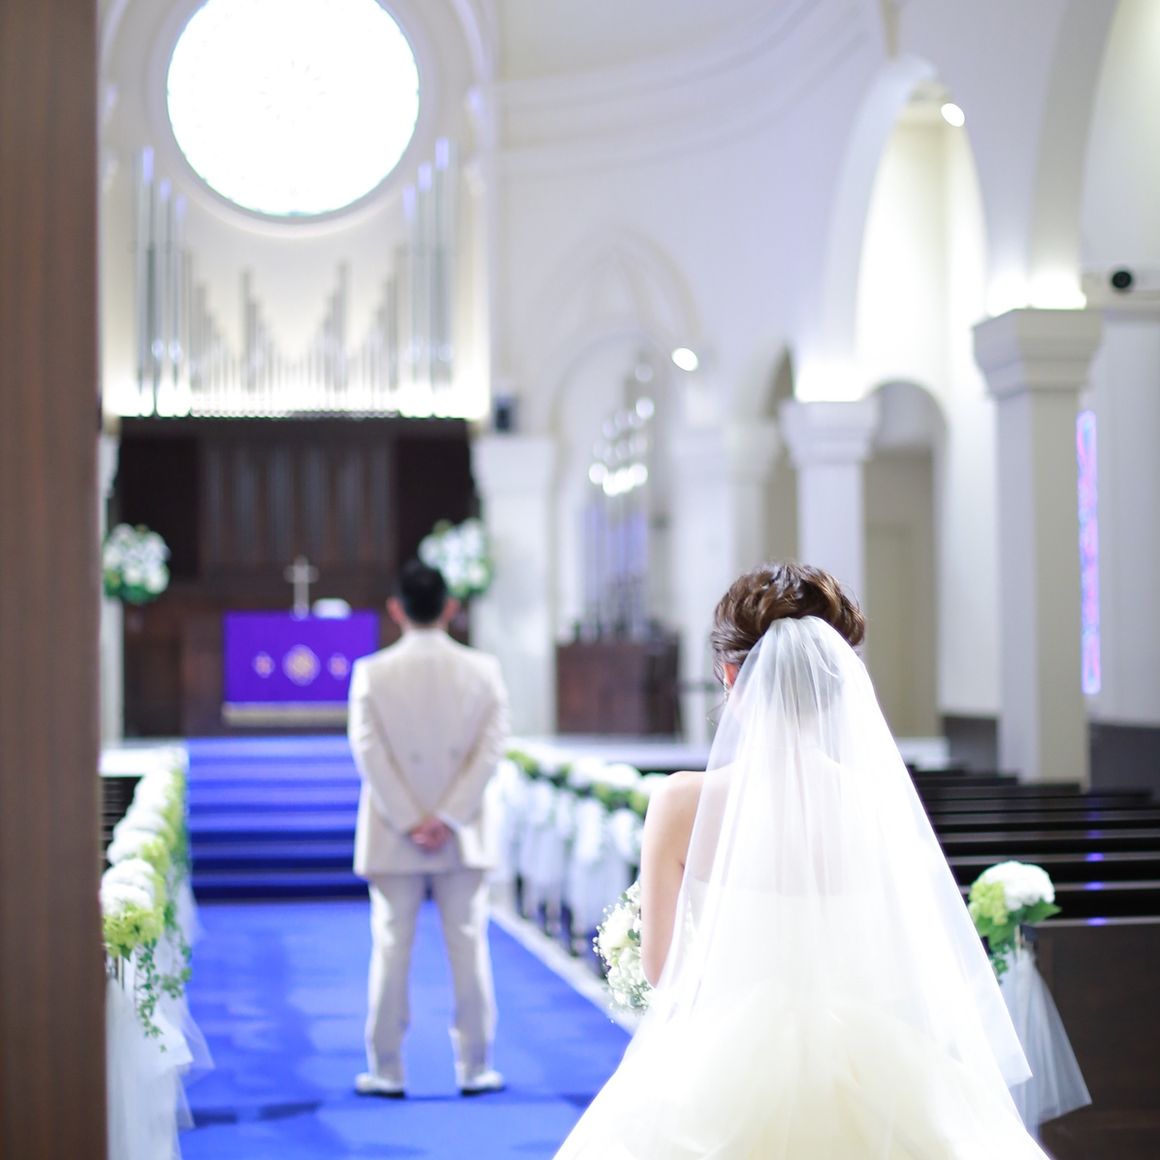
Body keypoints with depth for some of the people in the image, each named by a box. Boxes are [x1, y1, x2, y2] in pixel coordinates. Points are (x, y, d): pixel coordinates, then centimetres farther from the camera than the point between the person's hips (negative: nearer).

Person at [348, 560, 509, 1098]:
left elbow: (368, 751, -8)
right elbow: (491, 749, -6)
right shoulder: (482, 669, -2)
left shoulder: (372, 672, -5)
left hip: (392, 842, -1)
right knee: (468, 948, 6)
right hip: (462, 840, 1)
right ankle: (474, 1069, 9)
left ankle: (387, 1071, 9)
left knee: (391, 951, 4)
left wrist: (409, 823, -6)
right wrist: (448, 819, -8)